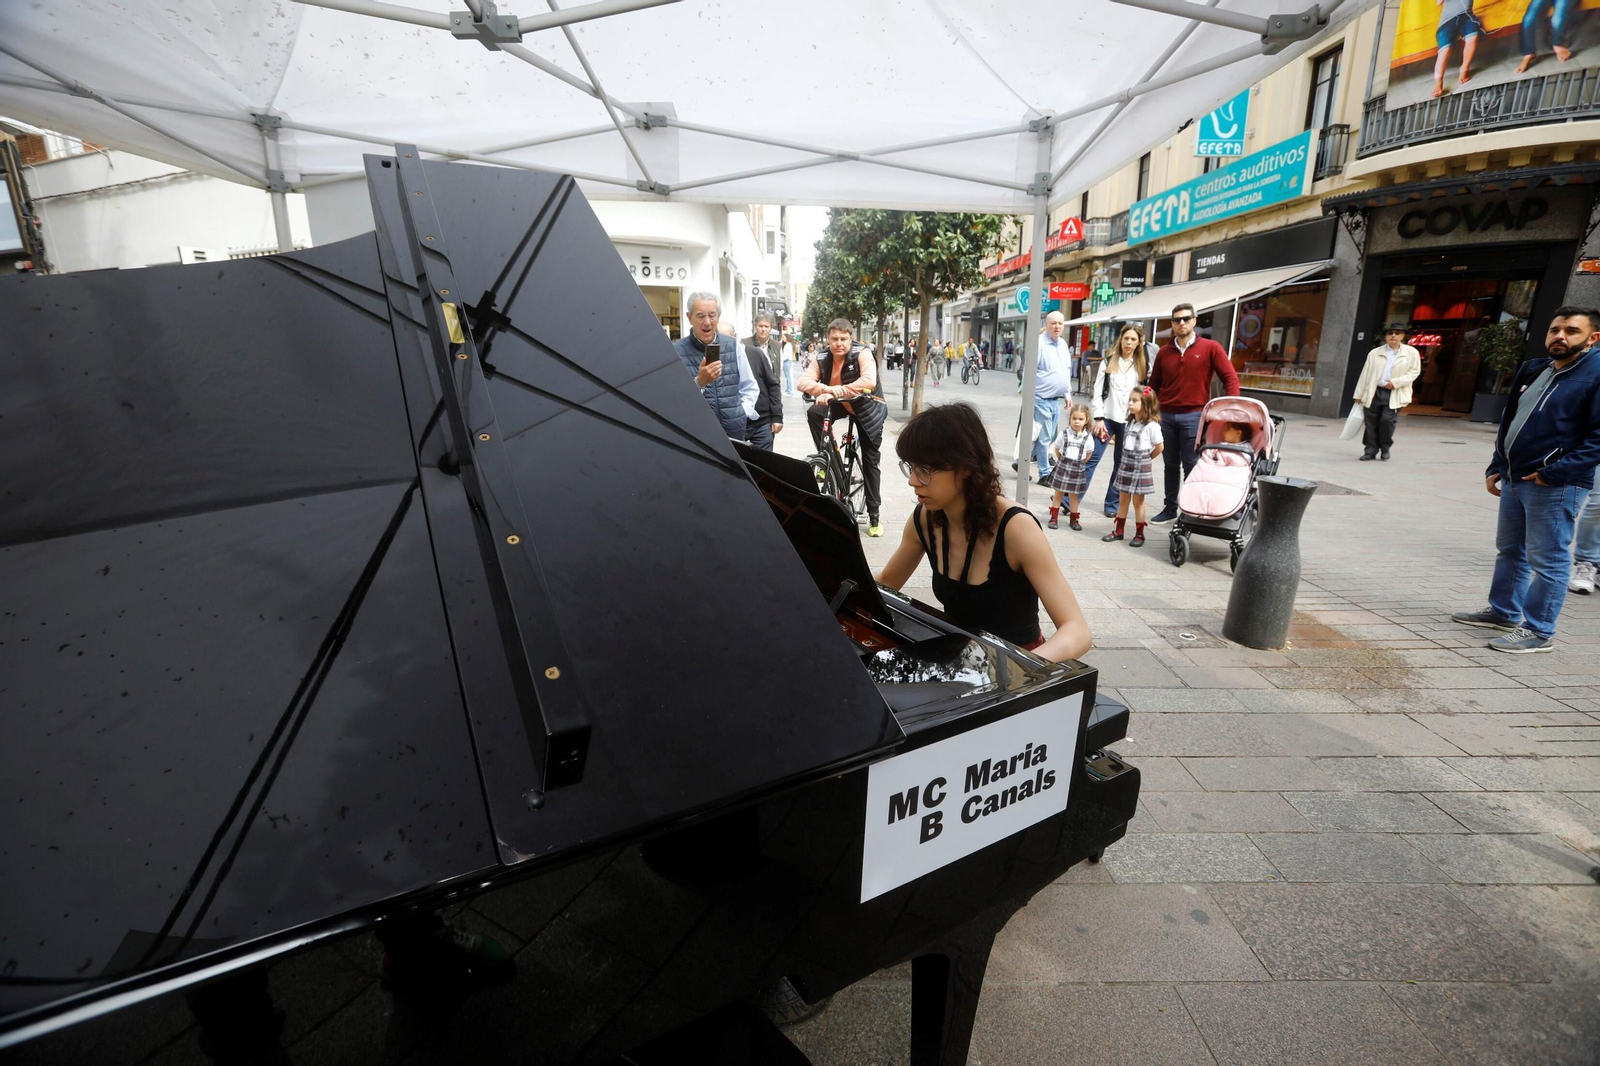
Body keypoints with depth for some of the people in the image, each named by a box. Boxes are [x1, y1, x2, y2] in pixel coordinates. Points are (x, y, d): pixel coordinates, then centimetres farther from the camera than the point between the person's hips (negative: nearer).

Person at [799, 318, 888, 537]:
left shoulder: (862, 353, -23)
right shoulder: (822, 358, -12)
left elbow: (869, 381, -39)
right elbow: (804, 381, -24)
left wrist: (840, 390, -48)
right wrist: (827, 390, -42)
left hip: (867, 406, -3)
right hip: (841, 403, 3)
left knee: (870, 461, 0)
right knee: (814, 413, -27)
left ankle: (873, 515, 10)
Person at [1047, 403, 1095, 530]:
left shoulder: (1088, 438, -5)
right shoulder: (1064, 433, -6)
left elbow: (1089, 453, 7)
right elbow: (1057, 448, 5)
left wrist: (1080, 463, 6)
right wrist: (1062, 461, 5)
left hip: (1077, 470, 0)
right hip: (1062, 467, 0)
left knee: (1073, 495, 9)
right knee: (1058, 493, 6)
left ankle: (1073, 519, 20)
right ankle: (1054, 518, 13)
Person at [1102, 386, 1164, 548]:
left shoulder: (1152, 425, -12)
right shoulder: (1131, 422, 9)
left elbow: (1159, 447, -7)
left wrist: (1146, 459, 3)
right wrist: (1129, 460, 7)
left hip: (1141, 467, -6)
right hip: (1126, 463, 6)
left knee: (1138, 501, 1)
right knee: (1123, 499, 11)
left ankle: (1139, 534, 11)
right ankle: (1119, 530, 20)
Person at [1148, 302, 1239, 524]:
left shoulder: (1210, 348, -1)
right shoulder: (1164, 352, 8)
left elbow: (1230, 379, -3)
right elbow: (1154, 385, 14)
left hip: (1194, 416, -3)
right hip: (1166, 416, 3)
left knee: (1191, 466, 0)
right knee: (1171, 465, 11)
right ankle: (1170, 507, 20)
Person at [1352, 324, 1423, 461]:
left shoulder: (1411, 353, 4)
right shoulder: (1375, 353, 7)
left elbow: (1414, 371, 3)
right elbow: (1365, 374, 8)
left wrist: (1396, 382, -12)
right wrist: (1359, 394, 6)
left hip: (1395, 394, -2)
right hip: (1374, 392, 2)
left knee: (1387, 420, -12)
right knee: (1371, 423, 2)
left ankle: (1385, 448, 9)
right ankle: (1370, 451, 11)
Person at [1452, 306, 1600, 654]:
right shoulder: (1531, 370, 12)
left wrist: (1555, 472, -20)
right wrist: (1496, 467, 13)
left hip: (1555, 485, -8)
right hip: (1514, 478, 8)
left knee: (1547, 559, -2)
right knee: (1509, 549, 18)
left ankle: (1538, 631, 6)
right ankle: (1503, 612, 32)